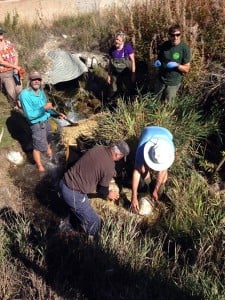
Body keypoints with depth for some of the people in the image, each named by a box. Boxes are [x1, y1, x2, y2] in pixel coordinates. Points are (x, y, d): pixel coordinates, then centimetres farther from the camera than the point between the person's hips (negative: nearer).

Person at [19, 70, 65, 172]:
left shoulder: (41, 91, -1)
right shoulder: (25, 94, -25)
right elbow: (30, 115, -28)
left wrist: (56, 114, -3)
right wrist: (44, 108, -35)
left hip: (46, 120, 7)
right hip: (37, 124, -7)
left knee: (47, 138, 31)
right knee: (38, 146, 4)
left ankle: (48, 150, 61)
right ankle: (40, 167, 25)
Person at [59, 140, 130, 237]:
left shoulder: (98, 147, 1)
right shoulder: (109, 168, -18)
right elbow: (102, 190, -2)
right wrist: (108, 195, 20)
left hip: (64, 182, 8)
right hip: (73, 194, -8)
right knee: (94, 222, 9)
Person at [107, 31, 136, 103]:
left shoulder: (128, 47, -14)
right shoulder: (112, 49, -4)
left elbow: (133, 61, -10)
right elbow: (110, 63, 6)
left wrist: (133, 74, -12)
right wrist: (109, 75, 6)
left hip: (127, 74, -3)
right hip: (115, 75, 3)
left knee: (129, 91, 9)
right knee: (114, 92, 9)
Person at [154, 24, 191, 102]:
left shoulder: (185, 48, -15)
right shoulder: (164, 45, -4)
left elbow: (187, 69, -11)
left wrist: (177, 65, -29)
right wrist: (157, 62, -9)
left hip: (173, 83, -4)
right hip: (160, 80, 4)